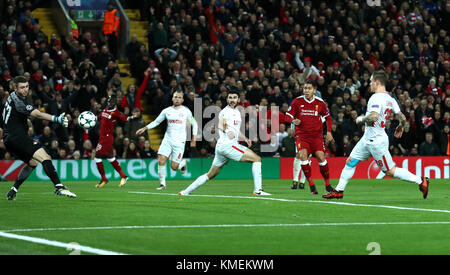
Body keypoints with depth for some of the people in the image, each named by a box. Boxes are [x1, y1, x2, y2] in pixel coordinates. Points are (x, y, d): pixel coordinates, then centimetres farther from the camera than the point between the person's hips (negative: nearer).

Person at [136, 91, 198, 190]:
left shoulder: (186, 111, 0)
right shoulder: (167, 111, 6)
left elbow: (194, 124, 10)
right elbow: (156, 122, 16)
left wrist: (193, 139, 5)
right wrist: (145, 128, 4)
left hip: (179, 142, -2)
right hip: (167, 140, 2)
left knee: (174, 167, -6)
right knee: (161, 161, -15)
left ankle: (183, 163, 29)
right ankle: (162, 183, -2)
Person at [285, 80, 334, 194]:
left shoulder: (320, 103, 2)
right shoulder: (297, 101, -1)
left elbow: (327, 117, 16)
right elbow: (288, 115, 5)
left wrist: (329, 132, 6)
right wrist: (294, 120, -18)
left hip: (316, 134, 0)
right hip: (301, 134, 0)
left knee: (321, 157, -15)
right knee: (303, 155, -23)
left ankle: (327, 184, 4)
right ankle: (311, 185, -15)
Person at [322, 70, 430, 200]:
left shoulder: (376, 98, -19)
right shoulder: (390, 99, 7)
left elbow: (374, 117, -33)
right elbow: (402, 117, 8)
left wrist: (362, 118, -14)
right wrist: (400, 127, 29)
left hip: (376, 141, -10)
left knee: (390, 171, -3)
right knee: (350, 161, 11)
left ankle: (421, 181, 2)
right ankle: (339, 190, 18)